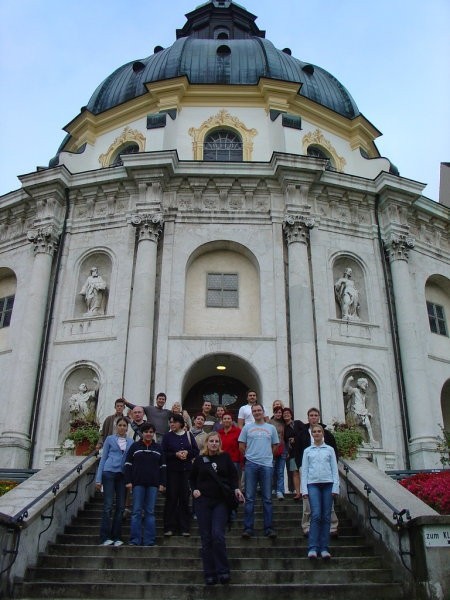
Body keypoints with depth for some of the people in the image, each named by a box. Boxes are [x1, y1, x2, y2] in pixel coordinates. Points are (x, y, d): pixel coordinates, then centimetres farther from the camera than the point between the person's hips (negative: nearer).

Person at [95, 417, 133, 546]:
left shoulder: (131, 442, 11)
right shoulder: (110, 439, 6)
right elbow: (103, 458, 6)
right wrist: (98, 479, 1)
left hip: (123, 476, 3)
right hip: (109, 473, -3)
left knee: (120, 506, 3)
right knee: (108, 506, -6)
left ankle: (116, 537, 11)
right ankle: (105, 538, -1)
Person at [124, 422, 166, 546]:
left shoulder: (158, 448, 10)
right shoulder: (135, 446, 5)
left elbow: (163, 466, 11)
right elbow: (128, 464, 3)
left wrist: (162, 483, 3)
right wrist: (128, 481, -5)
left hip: (153, 484, 1)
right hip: (138, 483, -1)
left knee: (150, 512, 4)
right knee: (136, 511, -1)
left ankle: (149, 540, 9)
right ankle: (135, 540, 5)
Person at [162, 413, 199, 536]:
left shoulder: (188, 435, 7)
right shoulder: (167, 436, 3)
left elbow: (196, 451, 7)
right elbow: (163, 453, -3)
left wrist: (187, 452, -11)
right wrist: (176, 454, -16)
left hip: (186, 470, 2)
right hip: (172, 470, -2)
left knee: (185, 498, 3)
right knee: (171, 498, -1)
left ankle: (184, 527, 11)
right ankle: (169, 527, 7)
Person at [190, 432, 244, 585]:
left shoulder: (225, 457, 3)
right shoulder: (200, 459, 5)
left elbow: (233, 475, 7)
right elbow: (192, 477, 16)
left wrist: (236, 489, -9)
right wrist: (194, 489, 1)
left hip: (221, 501, -1)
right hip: (203, 501, 1)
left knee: (218, 535, -14)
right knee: (206, 538, 3)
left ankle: (223, 571, -3)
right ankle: (209, 574, 11)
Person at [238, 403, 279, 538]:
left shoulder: (271, 428, 11)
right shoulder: (247, 427, 9)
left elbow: (275, 446, 16)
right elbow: (241, 445, 10)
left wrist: (267, 456, 8)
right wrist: (248, 456, 6)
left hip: (267, 465, 1)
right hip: (251, 465, -1)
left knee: (267, 498, 4)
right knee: (249, 498, 0)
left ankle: (268, 528, 10)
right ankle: (248, 528, 4)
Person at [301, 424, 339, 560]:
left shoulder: (329, 449, 12)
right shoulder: (307, 451, 12)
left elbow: (335, 469, 9)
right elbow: (304, 470, 9)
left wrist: (335, 487, 0)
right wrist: (304, 489, 1)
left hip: (328, 484, 1)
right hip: (313, 484, -1)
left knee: (326, 517, 0)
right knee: (316, 515, -12)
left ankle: (324, 548, 7)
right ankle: (313, 548, -8)